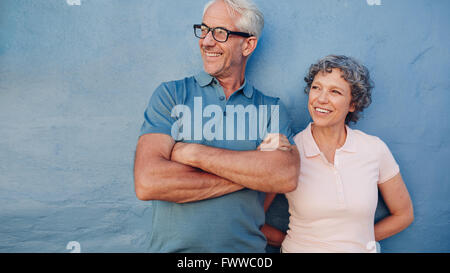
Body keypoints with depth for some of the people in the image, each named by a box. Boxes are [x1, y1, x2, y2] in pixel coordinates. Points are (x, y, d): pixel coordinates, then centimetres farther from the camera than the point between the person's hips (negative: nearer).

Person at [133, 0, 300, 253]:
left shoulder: (272, 109, 1)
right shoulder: (171, 95, -4)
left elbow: (287, 176, -17)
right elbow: (148, 183, -18)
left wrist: (194, 153, -20)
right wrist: (253, 172, -17)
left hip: (247, 246, 1)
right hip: (174, 246, -1)